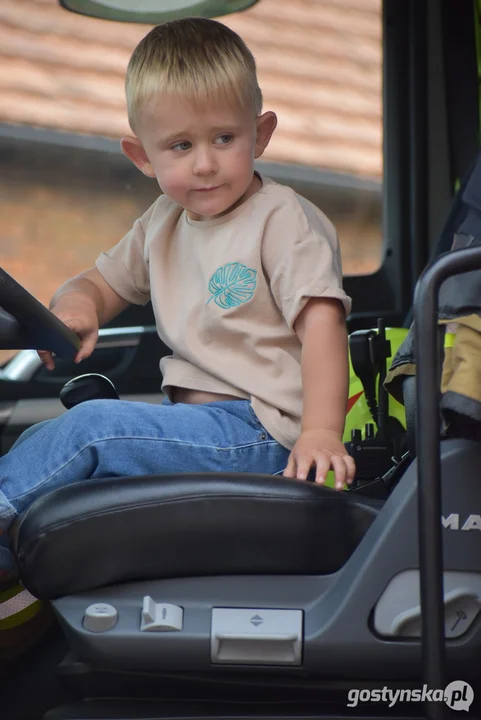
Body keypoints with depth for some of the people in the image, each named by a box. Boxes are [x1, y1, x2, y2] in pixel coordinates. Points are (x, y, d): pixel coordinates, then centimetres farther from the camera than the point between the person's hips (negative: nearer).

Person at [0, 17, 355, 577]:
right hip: (196, 420, 8)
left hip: (260, 430, -8)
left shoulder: (284, 220, -7)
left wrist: (321, 433, -29)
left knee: (92, 427, -20)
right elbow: (103, 282, 26)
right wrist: (74, 304, -1)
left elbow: (322, 322, -16)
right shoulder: (164, 223, 15)